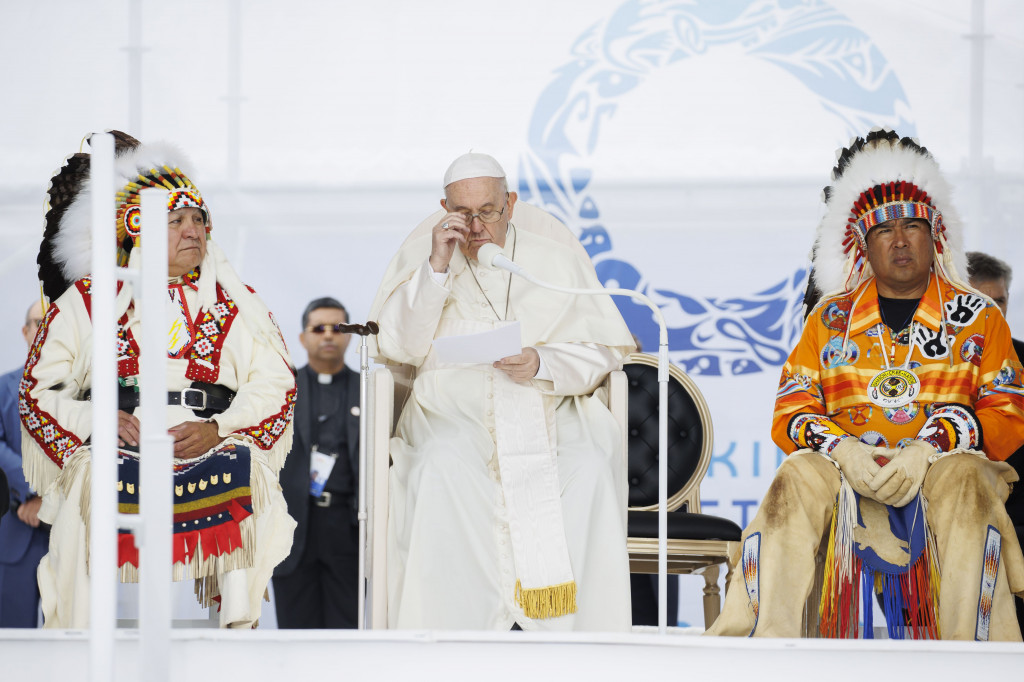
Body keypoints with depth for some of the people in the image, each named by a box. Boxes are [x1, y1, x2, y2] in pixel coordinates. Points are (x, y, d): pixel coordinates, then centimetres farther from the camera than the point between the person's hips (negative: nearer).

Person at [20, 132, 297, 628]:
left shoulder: (236, 303, 19)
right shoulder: (87, 300, 15)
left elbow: (274, 384, 8)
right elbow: (40, 389, 9)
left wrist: (217, 429, -9)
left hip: (212, 446, 1)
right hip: (117, 449, -1)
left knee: (246, 470, -29)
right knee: (91, 476, -31)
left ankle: (239, 621, -24)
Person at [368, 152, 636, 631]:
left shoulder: (554, 251, 3)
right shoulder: (423, 250, 5)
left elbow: (601, 353, 2)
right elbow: (396, 348, -4)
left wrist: (541, 365, -18)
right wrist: (436, 268, -13)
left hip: (551, 407, 0)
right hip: (453, 411, 0)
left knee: (591, 466, -30)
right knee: (440, 468, -34)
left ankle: (586, 631, -25)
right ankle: (448, 630, -30)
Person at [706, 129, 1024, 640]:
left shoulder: (978, 319, 15)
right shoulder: (829, 318, 19)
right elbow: (790, 415, 11)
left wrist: (927, 448, -15)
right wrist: (843, 449, -13)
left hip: (943, 465, -1)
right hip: (843, 465, 1)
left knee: (964, 481, -38)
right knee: (795, 482, -34)